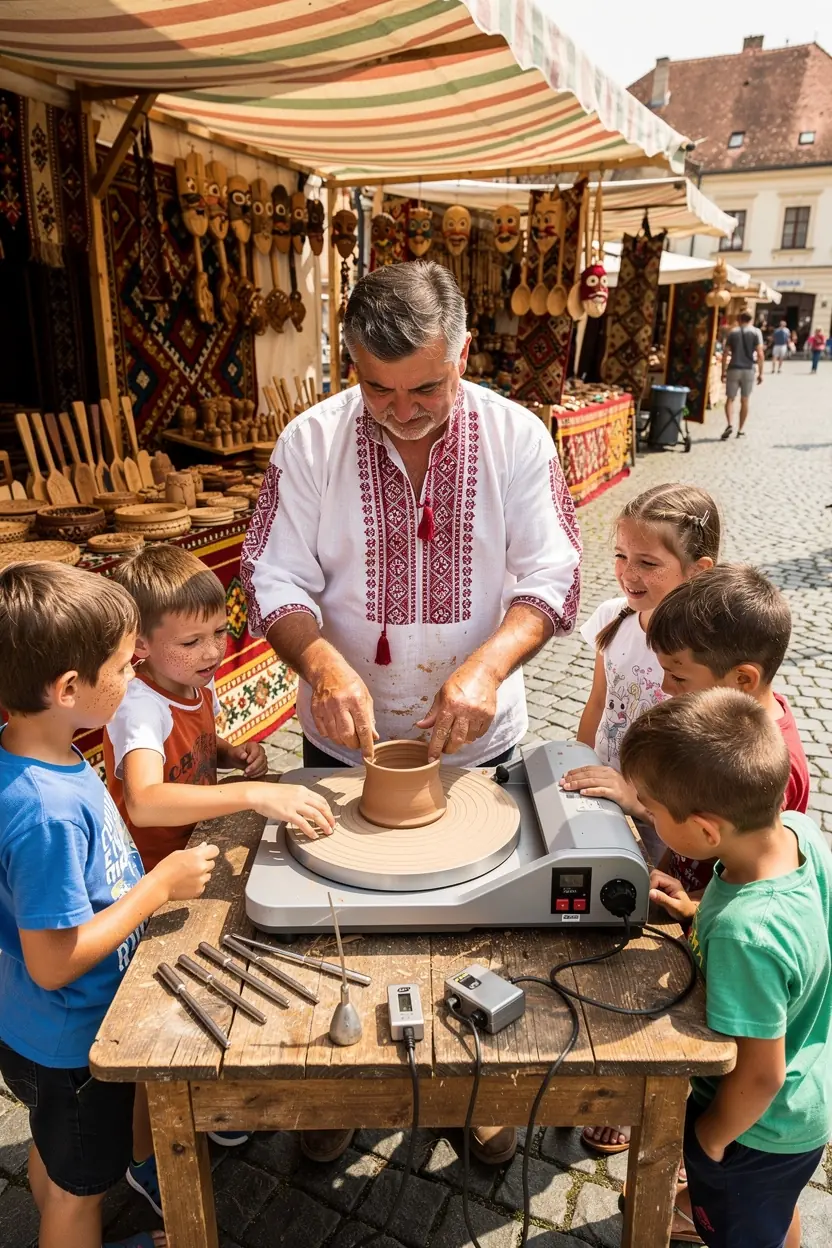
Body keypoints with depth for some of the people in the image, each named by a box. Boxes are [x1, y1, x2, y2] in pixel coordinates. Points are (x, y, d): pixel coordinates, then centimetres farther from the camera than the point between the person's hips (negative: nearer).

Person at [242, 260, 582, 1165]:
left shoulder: (516, 436, -10)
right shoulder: (311, 441, -10)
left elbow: (550, 576, -11)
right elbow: (272, 579, -10)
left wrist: (487, 665, -28)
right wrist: (322, 661, -28)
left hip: (474, 740, 0)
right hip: (344, 740, 1)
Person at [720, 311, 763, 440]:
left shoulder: (733, 332, 6)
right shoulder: (756, 332, 1)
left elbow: (725, 353, 3)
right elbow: (760, 354, -5)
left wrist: (723, 371, 9)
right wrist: (760, 373, 0)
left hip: (734, 369, 0)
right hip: (749, 370, 0)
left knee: (730, 399, 5)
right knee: (745, 400, 10)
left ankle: (729, 425, -17)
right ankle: (741, 429, 15)